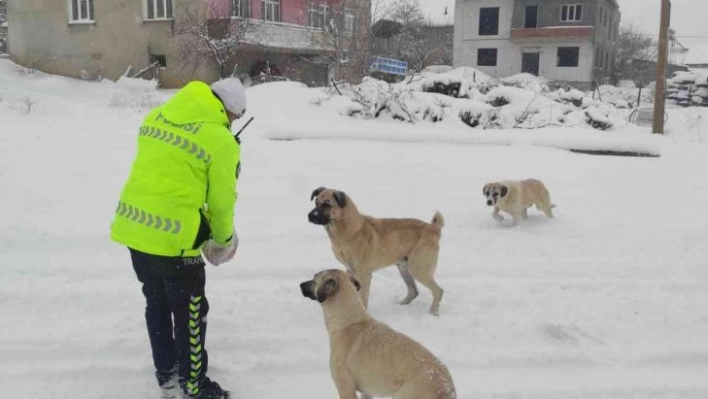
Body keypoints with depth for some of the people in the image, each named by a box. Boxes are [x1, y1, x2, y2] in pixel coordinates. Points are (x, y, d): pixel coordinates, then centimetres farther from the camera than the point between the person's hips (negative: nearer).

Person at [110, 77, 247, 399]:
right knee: (190, 313, 12)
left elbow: (156, 171, 13)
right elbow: (222, 200, -5)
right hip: (174, 236, -7)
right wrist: (223, 238, 14)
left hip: (133, 227, 7)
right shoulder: (221, 141, -11)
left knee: (156, 304, 23)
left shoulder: (157, 115, 8)